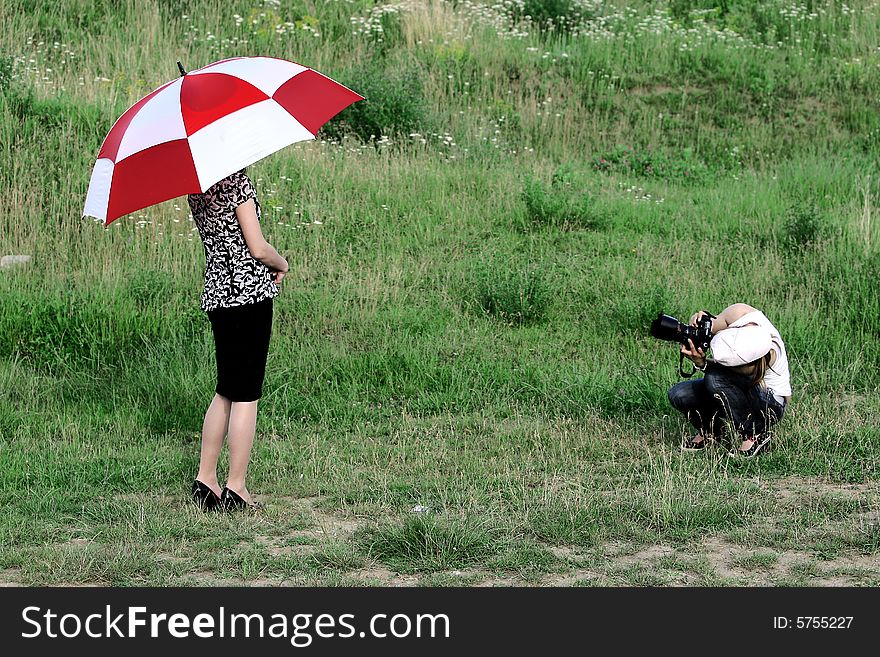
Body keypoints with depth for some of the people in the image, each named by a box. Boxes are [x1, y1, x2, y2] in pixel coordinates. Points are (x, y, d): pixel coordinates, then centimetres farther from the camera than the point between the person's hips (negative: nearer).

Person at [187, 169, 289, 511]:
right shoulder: (236, 180, -13)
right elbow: (257, 248, -15)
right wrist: (282, 264, 4)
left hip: (215, 290, 8)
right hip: (249, 289, -7)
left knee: (226, 391, 18)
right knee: (246, 395, 0)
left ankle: (205, 480, 17)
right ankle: (236, 488, 2)